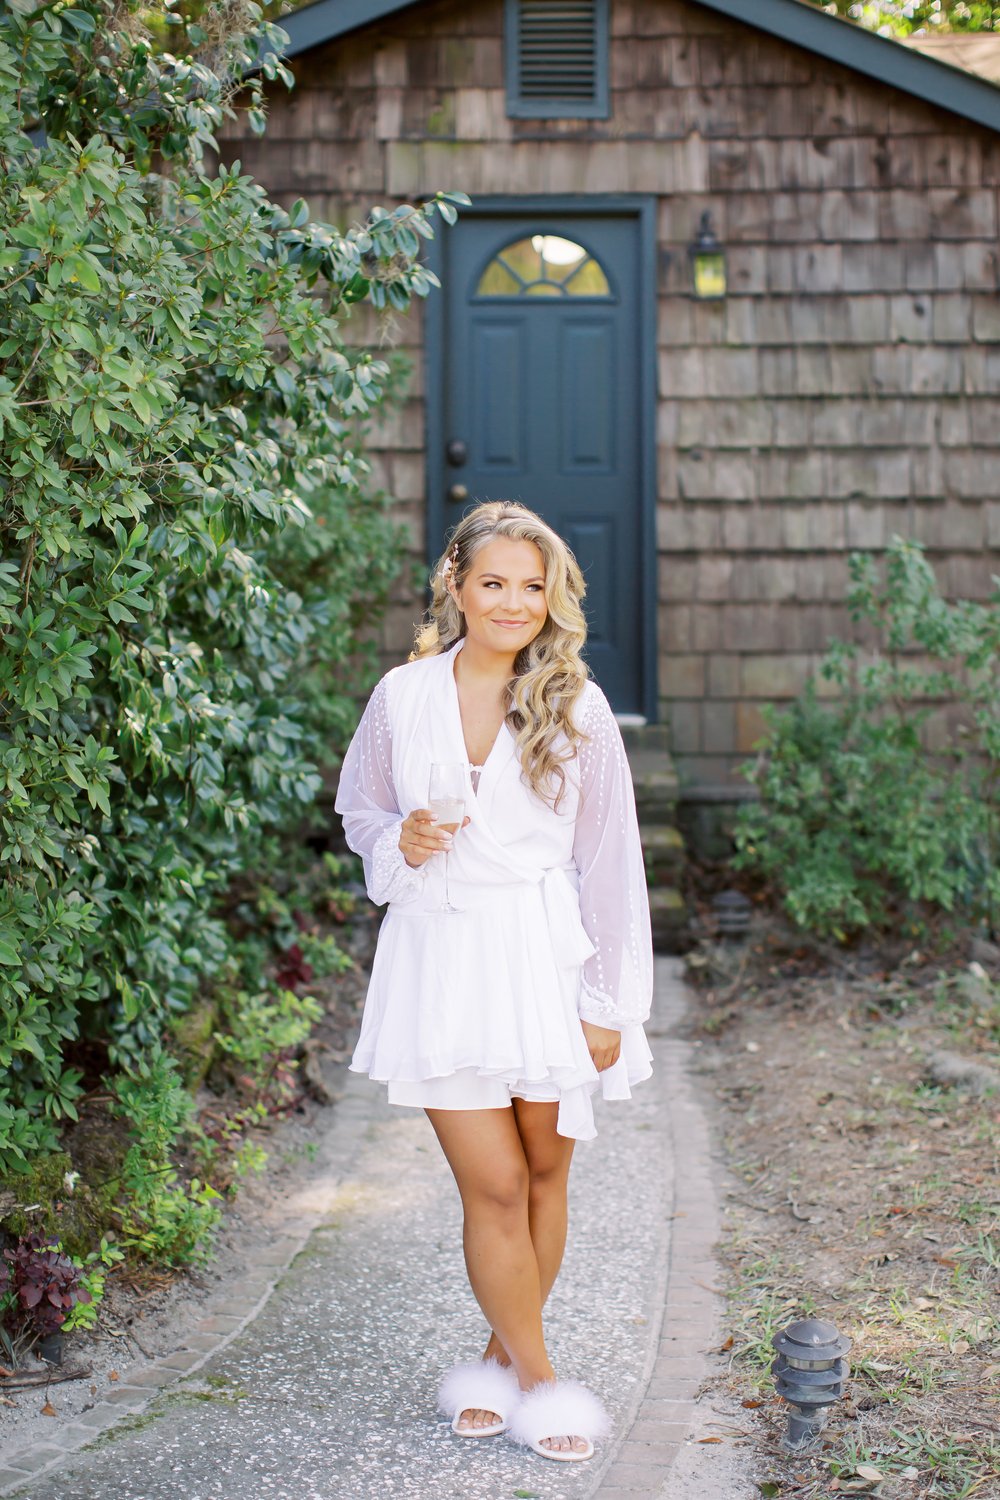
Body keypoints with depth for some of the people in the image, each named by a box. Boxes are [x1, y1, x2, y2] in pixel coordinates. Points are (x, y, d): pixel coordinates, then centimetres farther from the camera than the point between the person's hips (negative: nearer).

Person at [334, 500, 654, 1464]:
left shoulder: (576, 708, -2)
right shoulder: (402, 698, 0)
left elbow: (609, 861, 0)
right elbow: (359, 810, 14)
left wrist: (609, 1005, -2)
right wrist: (400, 844, -10)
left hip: (545, 958, 1)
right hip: (439, 955, 0)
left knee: (544, 1170, 10)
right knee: (493, 1185, -2)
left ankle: (503, 1361, 31)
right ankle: (537, 1381, 17)